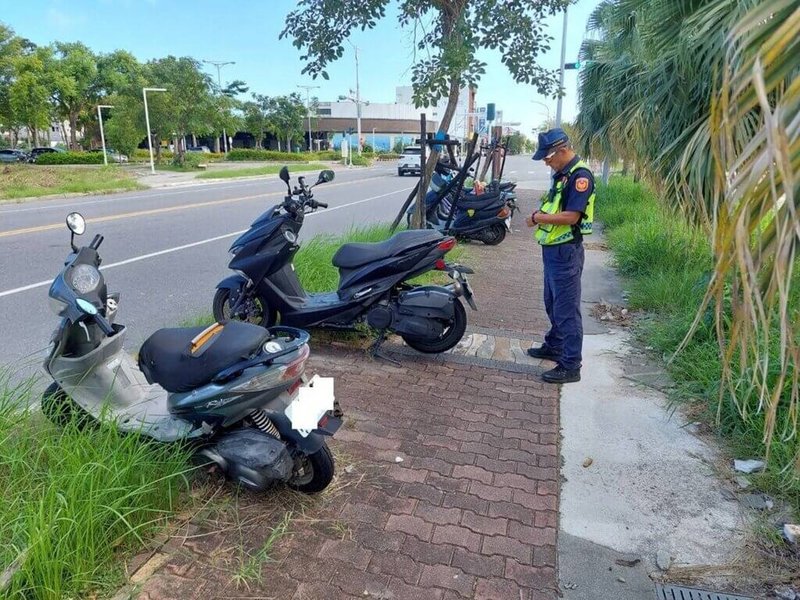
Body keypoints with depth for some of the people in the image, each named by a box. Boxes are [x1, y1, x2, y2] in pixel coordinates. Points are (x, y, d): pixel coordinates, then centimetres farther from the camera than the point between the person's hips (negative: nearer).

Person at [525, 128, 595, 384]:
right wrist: (540, 215, -1)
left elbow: (571, 216, -24)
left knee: (567, 309, -5)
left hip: (566, 252, -10)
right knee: (552, 304, 21)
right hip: (552, 249, 10)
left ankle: (571, 366, 3)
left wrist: (540, 218, -13)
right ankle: (554, 346, 38)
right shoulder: (562, 174, 13)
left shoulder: (580, 176, -17)